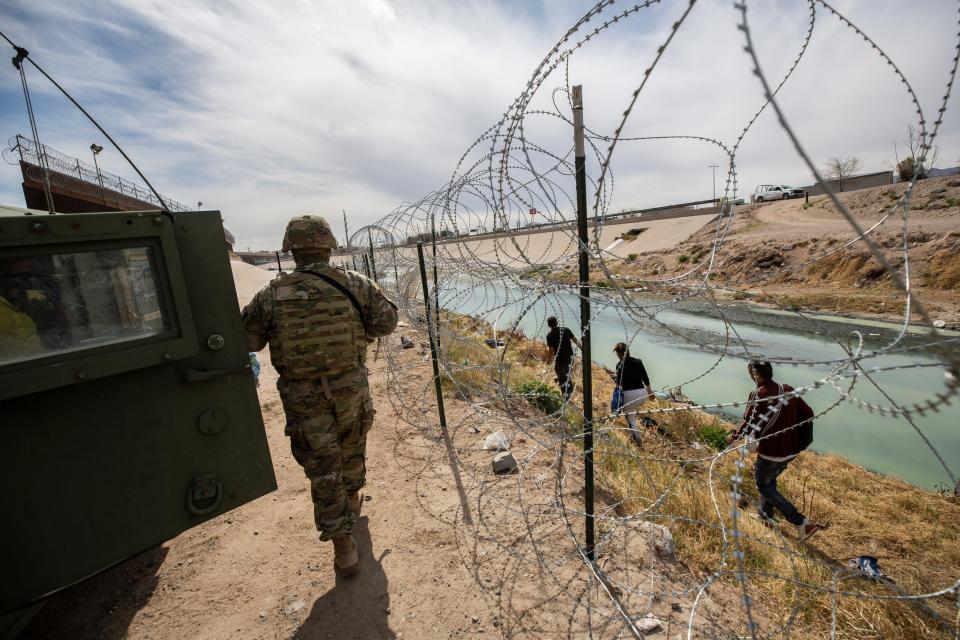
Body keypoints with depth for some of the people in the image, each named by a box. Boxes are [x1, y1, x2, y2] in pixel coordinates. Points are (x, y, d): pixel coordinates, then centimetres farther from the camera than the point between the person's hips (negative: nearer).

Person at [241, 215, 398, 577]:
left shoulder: (271, 296, -12)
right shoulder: (355, 284, -11)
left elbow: (246, 341, -1)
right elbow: (387, 322, -4)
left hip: (304, 402, -1)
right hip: (351, 392, 2)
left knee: (324, 474, 13)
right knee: (352, 454, 27)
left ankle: (343, 547, 23)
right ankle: (352, 499, 52)